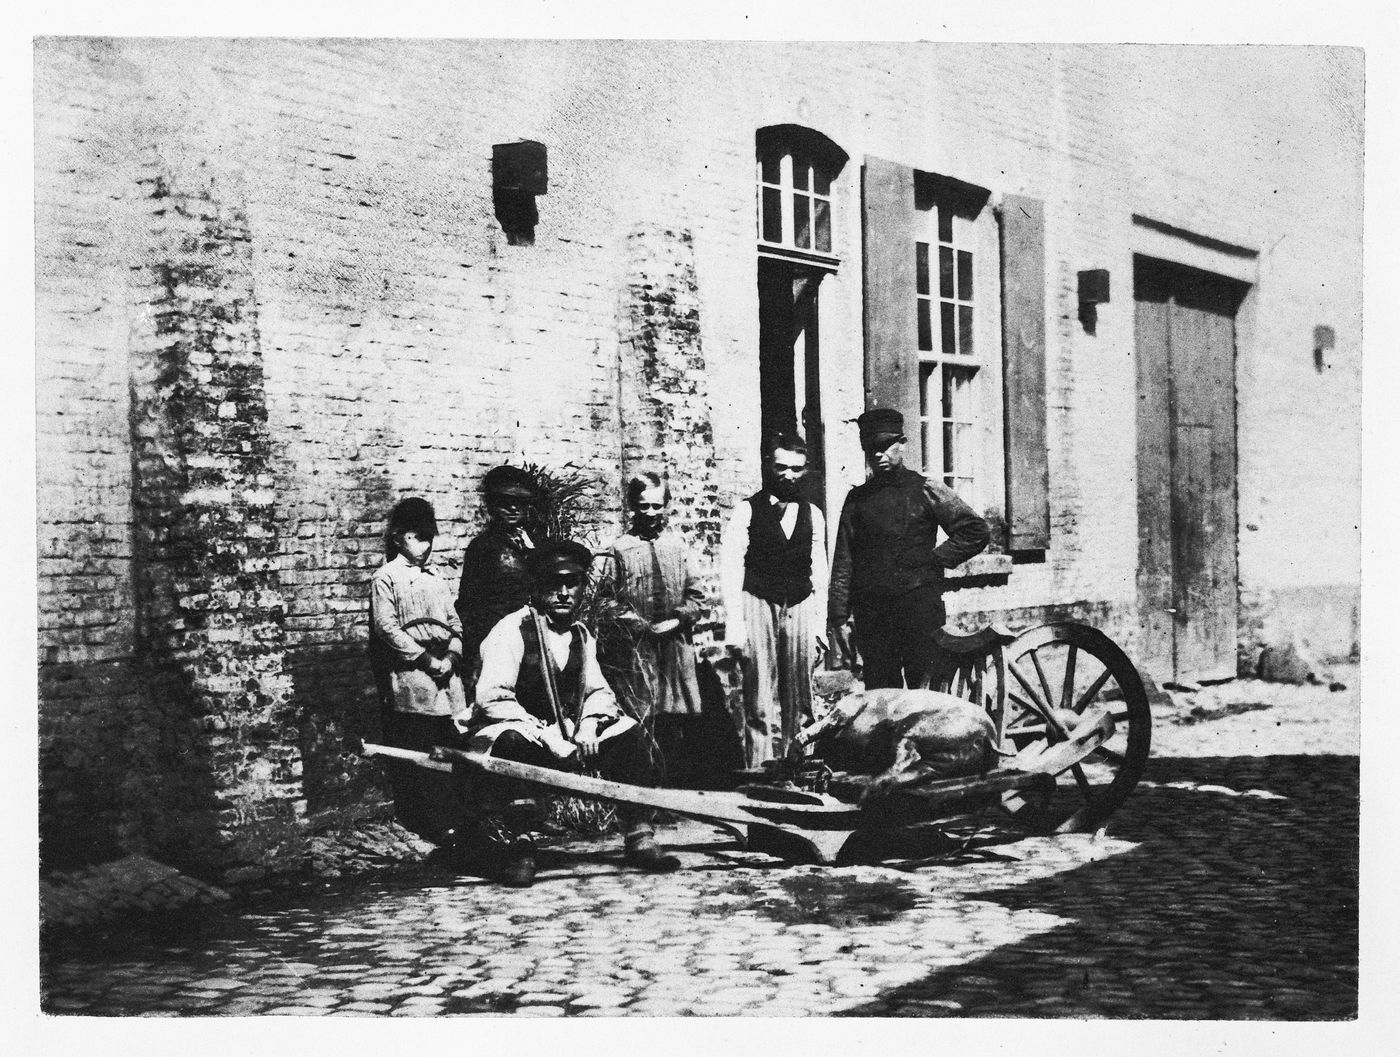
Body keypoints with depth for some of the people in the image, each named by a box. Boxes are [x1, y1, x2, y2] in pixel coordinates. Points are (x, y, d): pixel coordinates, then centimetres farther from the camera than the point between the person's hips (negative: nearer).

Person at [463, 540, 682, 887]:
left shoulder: (581, 637, 8)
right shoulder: (512, 630, -15)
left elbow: (598, 690, 13)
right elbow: (492, 699, -25)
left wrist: (589, 724, -11)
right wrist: (547, 738, -30)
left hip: (562, 735, 7)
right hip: (513, 733, -6)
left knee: (626, 733, -10)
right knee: (510, 741, -40)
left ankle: (639, 838, -5)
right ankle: (513, 842, -25)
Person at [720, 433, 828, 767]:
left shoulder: (812, 515, 11)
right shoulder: (745, 513, -2)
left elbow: (819, 573, 13)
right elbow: (731, 573, -5)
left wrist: (821, 622, 7)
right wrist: (734, 626, -12)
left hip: (800, 607, 4)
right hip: (758, 605, -4)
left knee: (799, 699, 5)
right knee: (761, 702, -5)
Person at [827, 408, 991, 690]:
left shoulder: (925, 491, 5)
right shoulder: (857, 499, 12)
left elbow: (976, 531, 6)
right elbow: (843, 564, 10)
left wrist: (937, 559, -1)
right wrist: (838, 618, 3)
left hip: (920, 604, -3)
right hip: (871, 611, 3)